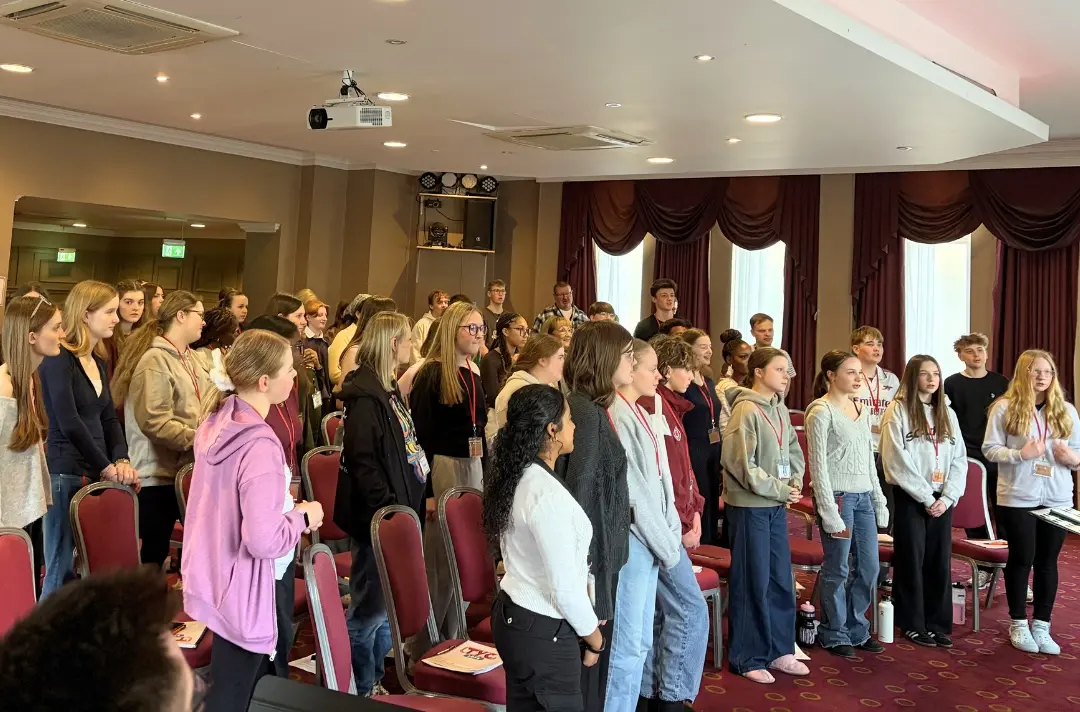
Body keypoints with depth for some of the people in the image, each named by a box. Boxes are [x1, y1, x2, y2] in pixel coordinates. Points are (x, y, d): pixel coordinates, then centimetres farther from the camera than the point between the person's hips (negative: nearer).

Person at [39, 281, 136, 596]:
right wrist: (107, 467, -12)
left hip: (96, 475, 8)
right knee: (62, 569, -4)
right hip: (66, 475, -8)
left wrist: (121, 460, -3)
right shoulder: (57, 359, -10)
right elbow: (69, 423, -17)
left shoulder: (100, 363, 14)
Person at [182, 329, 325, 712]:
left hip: (218, 577, 9)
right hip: (249, 593, -9)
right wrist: (303, 516, -16)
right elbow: (264, 540, -32)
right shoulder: (259, 445, -29)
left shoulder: (216, 421, 0)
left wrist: (284, 502, 15)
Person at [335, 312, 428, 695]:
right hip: (377, 517, -10)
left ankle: (376, 679, 30)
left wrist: (414, 500, 16)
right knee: (371, 606, 2)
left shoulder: (389, 389, 14)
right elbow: (363, 462, -22)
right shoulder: (365, 394, -17)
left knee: (387, 604, 17)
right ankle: (359, 689, 16)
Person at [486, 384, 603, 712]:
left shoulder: (516, 477, 2)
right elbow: (565, 586, -22)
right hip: (543, 631, -8)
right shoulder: (548, 494, -25)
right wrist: (594, 638, -5)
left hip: (512, 615, 8)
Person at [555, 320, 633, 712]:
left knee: (591, 661, 19)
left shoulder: (589, 408, 10)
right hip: (590, 559, -9)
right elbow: (581, 497, -22)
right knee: (586, 665, 4)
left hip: (597, 555, 9)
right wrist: (591, 581, -20)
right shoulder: (587, 412, -19)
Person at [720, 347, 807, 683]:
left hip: (777, 505, 8)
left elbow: (794, 451, 16)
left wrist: (795, 482, -3)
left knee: (781, 578, 13)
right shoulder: (746, 410, -15)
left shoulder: (780, 409, 9)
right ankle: (747, 658, 13)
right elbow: (742, 464, -19)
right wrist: (780, 490, -15)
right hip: (749, 506, -8)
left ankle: (779, 650, 27)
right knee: (752, 581, 1)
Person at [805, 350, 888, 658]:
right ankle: (835, 635, 18)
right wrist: (829, 512, -15)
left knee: (869, 567, 11)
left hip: (864, 497, 7)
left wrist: (879, 502, 14)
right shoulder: (821, 411, -10)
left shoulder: (861, 411, 12)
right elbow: (819, 465, -13)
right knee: (837, 570, 2)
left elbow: (869, 460, 17)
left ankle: (856, 630, 27)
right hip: (838, 496, -7)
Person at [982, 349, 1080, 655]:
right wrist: (1020, 454, -21)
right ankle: (1018, 624, 19)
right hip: (1018, 497, -3)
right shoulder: (1005, 407, -4)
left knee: (1048, 561, 9)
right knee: (1021, 559, 5)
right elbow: (989, 449, -6)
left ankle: (1041, 625, 19)